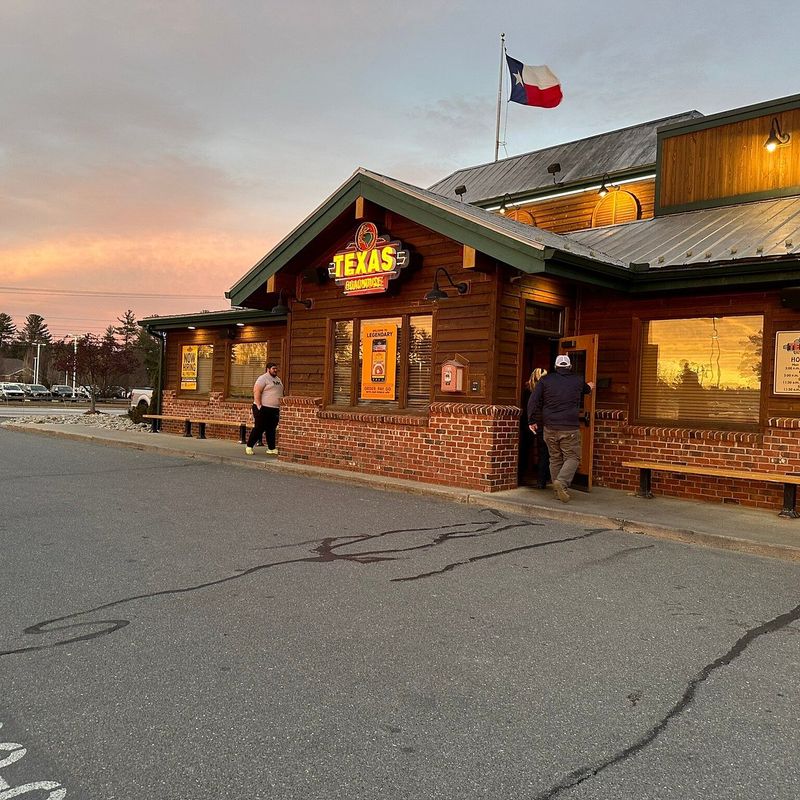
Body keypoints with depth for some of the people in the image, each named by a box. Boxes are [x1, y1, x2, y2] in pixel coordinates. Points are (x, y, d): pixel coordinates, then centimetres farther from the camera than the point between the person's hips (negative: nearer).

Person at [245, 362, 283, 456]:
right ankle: (249, 446, 7)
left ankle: (272, 448, 13)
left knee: (271, 430, 9)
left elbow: (280, 394, 23)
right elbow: (256, 392, -16)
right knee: (259, 428, -4)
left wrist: (280, 407, 17)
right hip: (263, 409, -7)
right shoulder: (263, 378, -9)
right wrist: (259, 406, -22)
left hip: (275, 409, 8)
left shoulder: (278, 379, 17)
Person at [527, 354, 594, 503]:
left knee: (555, 459, 11)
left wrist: (533, 421, 7)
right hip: (570, 428, -2)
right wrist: (589, 387, 56)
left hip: (550, 428, 2)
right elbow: (586, 389, 32)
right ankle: (562, 481, -20)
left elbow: (533, 401, -1)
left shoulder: (545, 380, 5)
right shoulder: (578, 381, 7)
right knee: (572, 457, 4)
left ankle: (558, 491, 13)